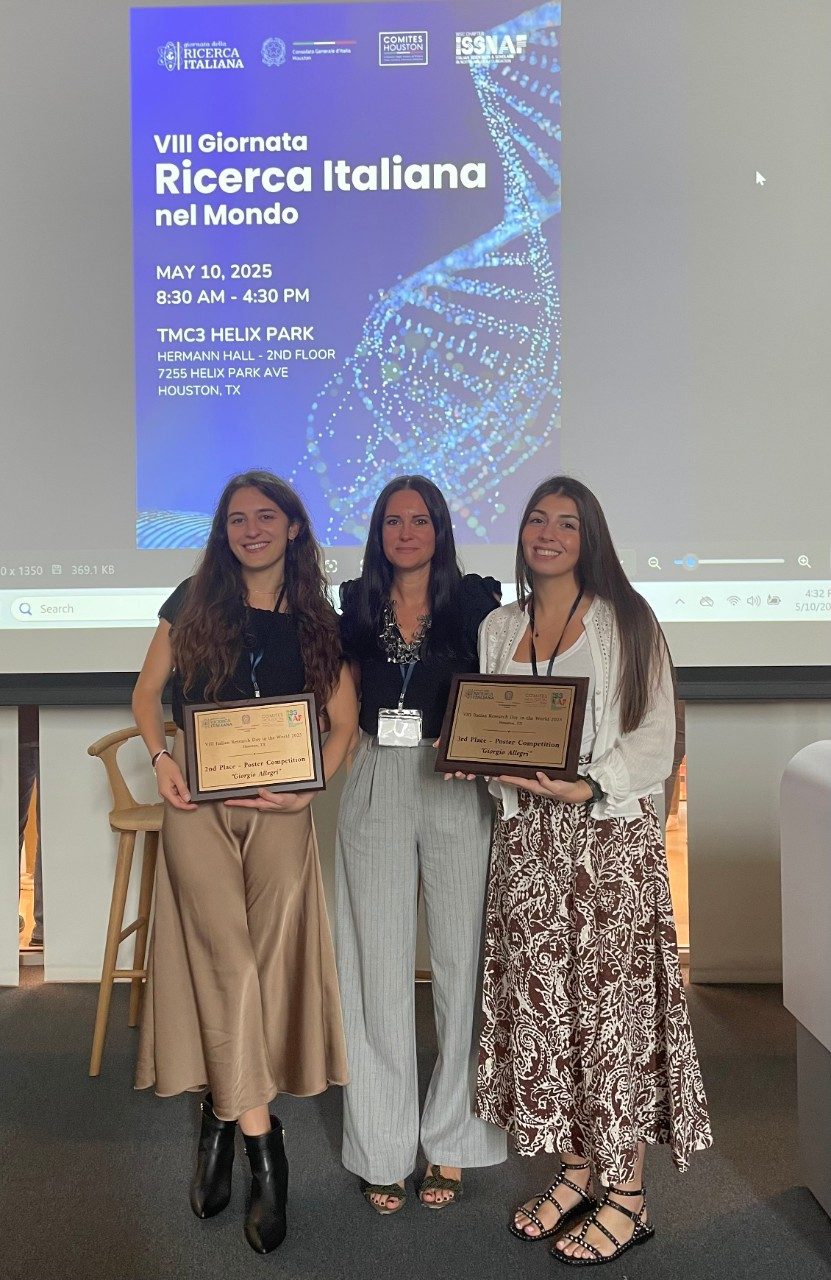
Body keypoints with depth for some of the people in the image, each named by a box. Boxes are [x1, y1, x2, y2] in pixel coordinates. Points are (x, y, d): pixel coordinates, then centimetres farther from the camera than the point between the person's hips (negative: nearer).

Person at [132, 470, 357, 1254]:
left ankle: (222, 1114, 18)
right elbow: (147, 691, 11)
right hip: (197, 804, -1)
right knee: (228, 955, -8)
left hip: (280, 807, 1)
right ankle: (260, 1142, 4)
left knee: (270, 955, -1)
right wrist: (160, 757, -6)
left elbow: (344, 718, 8)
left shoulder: (315, 619, 8)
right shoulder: (194, 602, 7)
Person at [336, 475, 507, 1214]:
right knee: (378, 966, 6)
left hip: (458, 789, -2)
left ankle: (451, 1145, 21)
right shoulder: (356, 606, 9)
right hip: (376, 790, 2)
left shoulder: (474, 601, 2)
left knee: (462, 960, 4)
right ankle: (384, 1149, 21)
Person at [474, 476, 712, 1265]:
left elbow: (655, 736, -6)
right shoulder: (498, 629, 14)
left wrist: (589, 786, -21)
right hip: (527, 835, 4)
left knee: (611, 999, -2)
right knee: (541, 998, 7)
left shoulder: (625, 620, 1)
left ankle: (626, 1195, 13)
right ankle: (574, 1171, 24)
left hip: (610, 830, -4)